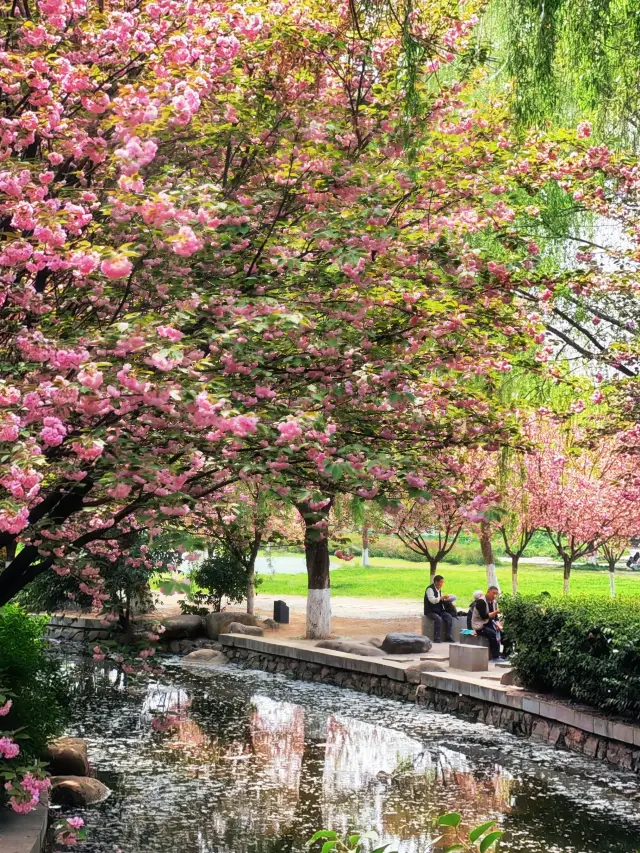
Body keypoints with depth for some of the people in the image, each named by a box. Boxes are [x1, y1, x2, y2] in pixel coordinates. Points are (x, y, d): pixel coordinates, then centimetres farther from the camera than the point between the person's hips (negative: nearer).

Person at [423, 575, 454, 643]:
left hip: (439, 610, 7)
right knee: (438, 618, -34)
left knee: (449, 617, -16)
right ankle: (437, 638, -28)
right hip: (430, 611, -7)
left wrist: (446, 599, 3)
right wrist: (442, 597, -25)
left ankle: (448, 637, -14)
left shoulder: (439, 589, 11)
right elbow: (433, 600, -26)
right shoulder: (430, 589, -14)